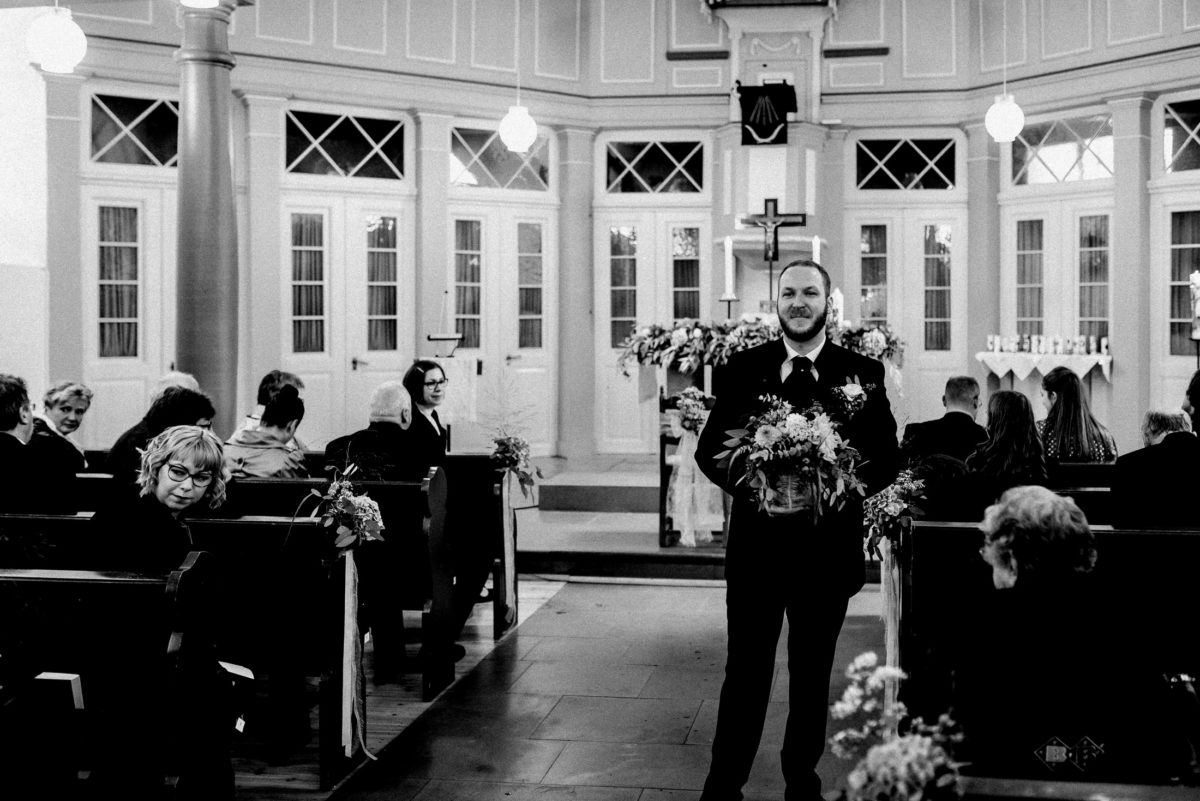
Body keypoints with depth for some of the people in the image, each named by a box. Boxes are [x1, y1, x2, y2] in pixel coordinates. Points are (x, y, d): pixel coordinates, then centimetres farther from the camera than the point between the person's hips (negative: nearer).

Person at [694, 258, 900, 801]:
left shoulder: (862, 373, 1)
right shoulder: (742, 369, 2)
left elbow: (886, 457, -1)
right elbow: (709, 448, 2)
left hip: (828, 546, 1)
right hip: (756, 544, 0)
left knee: (812, 674, 15)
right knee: (745, 672, 4)